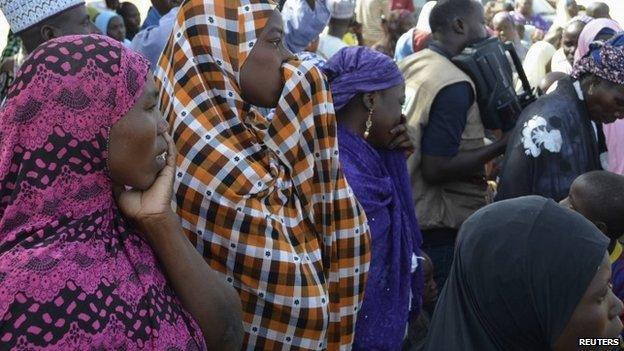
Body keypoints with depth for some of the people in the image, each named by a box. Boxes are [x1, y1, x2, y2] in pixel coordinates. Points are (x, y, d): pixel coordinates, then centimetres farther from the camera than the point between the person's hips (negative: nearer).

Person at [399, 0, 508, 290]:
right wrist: (503, 145, -18)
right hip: (441, 229, -9)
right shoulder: (454, 85, -20)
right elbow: (436, 169, -23)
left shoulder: (409, 65, 6)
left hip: (405, 215, 9)